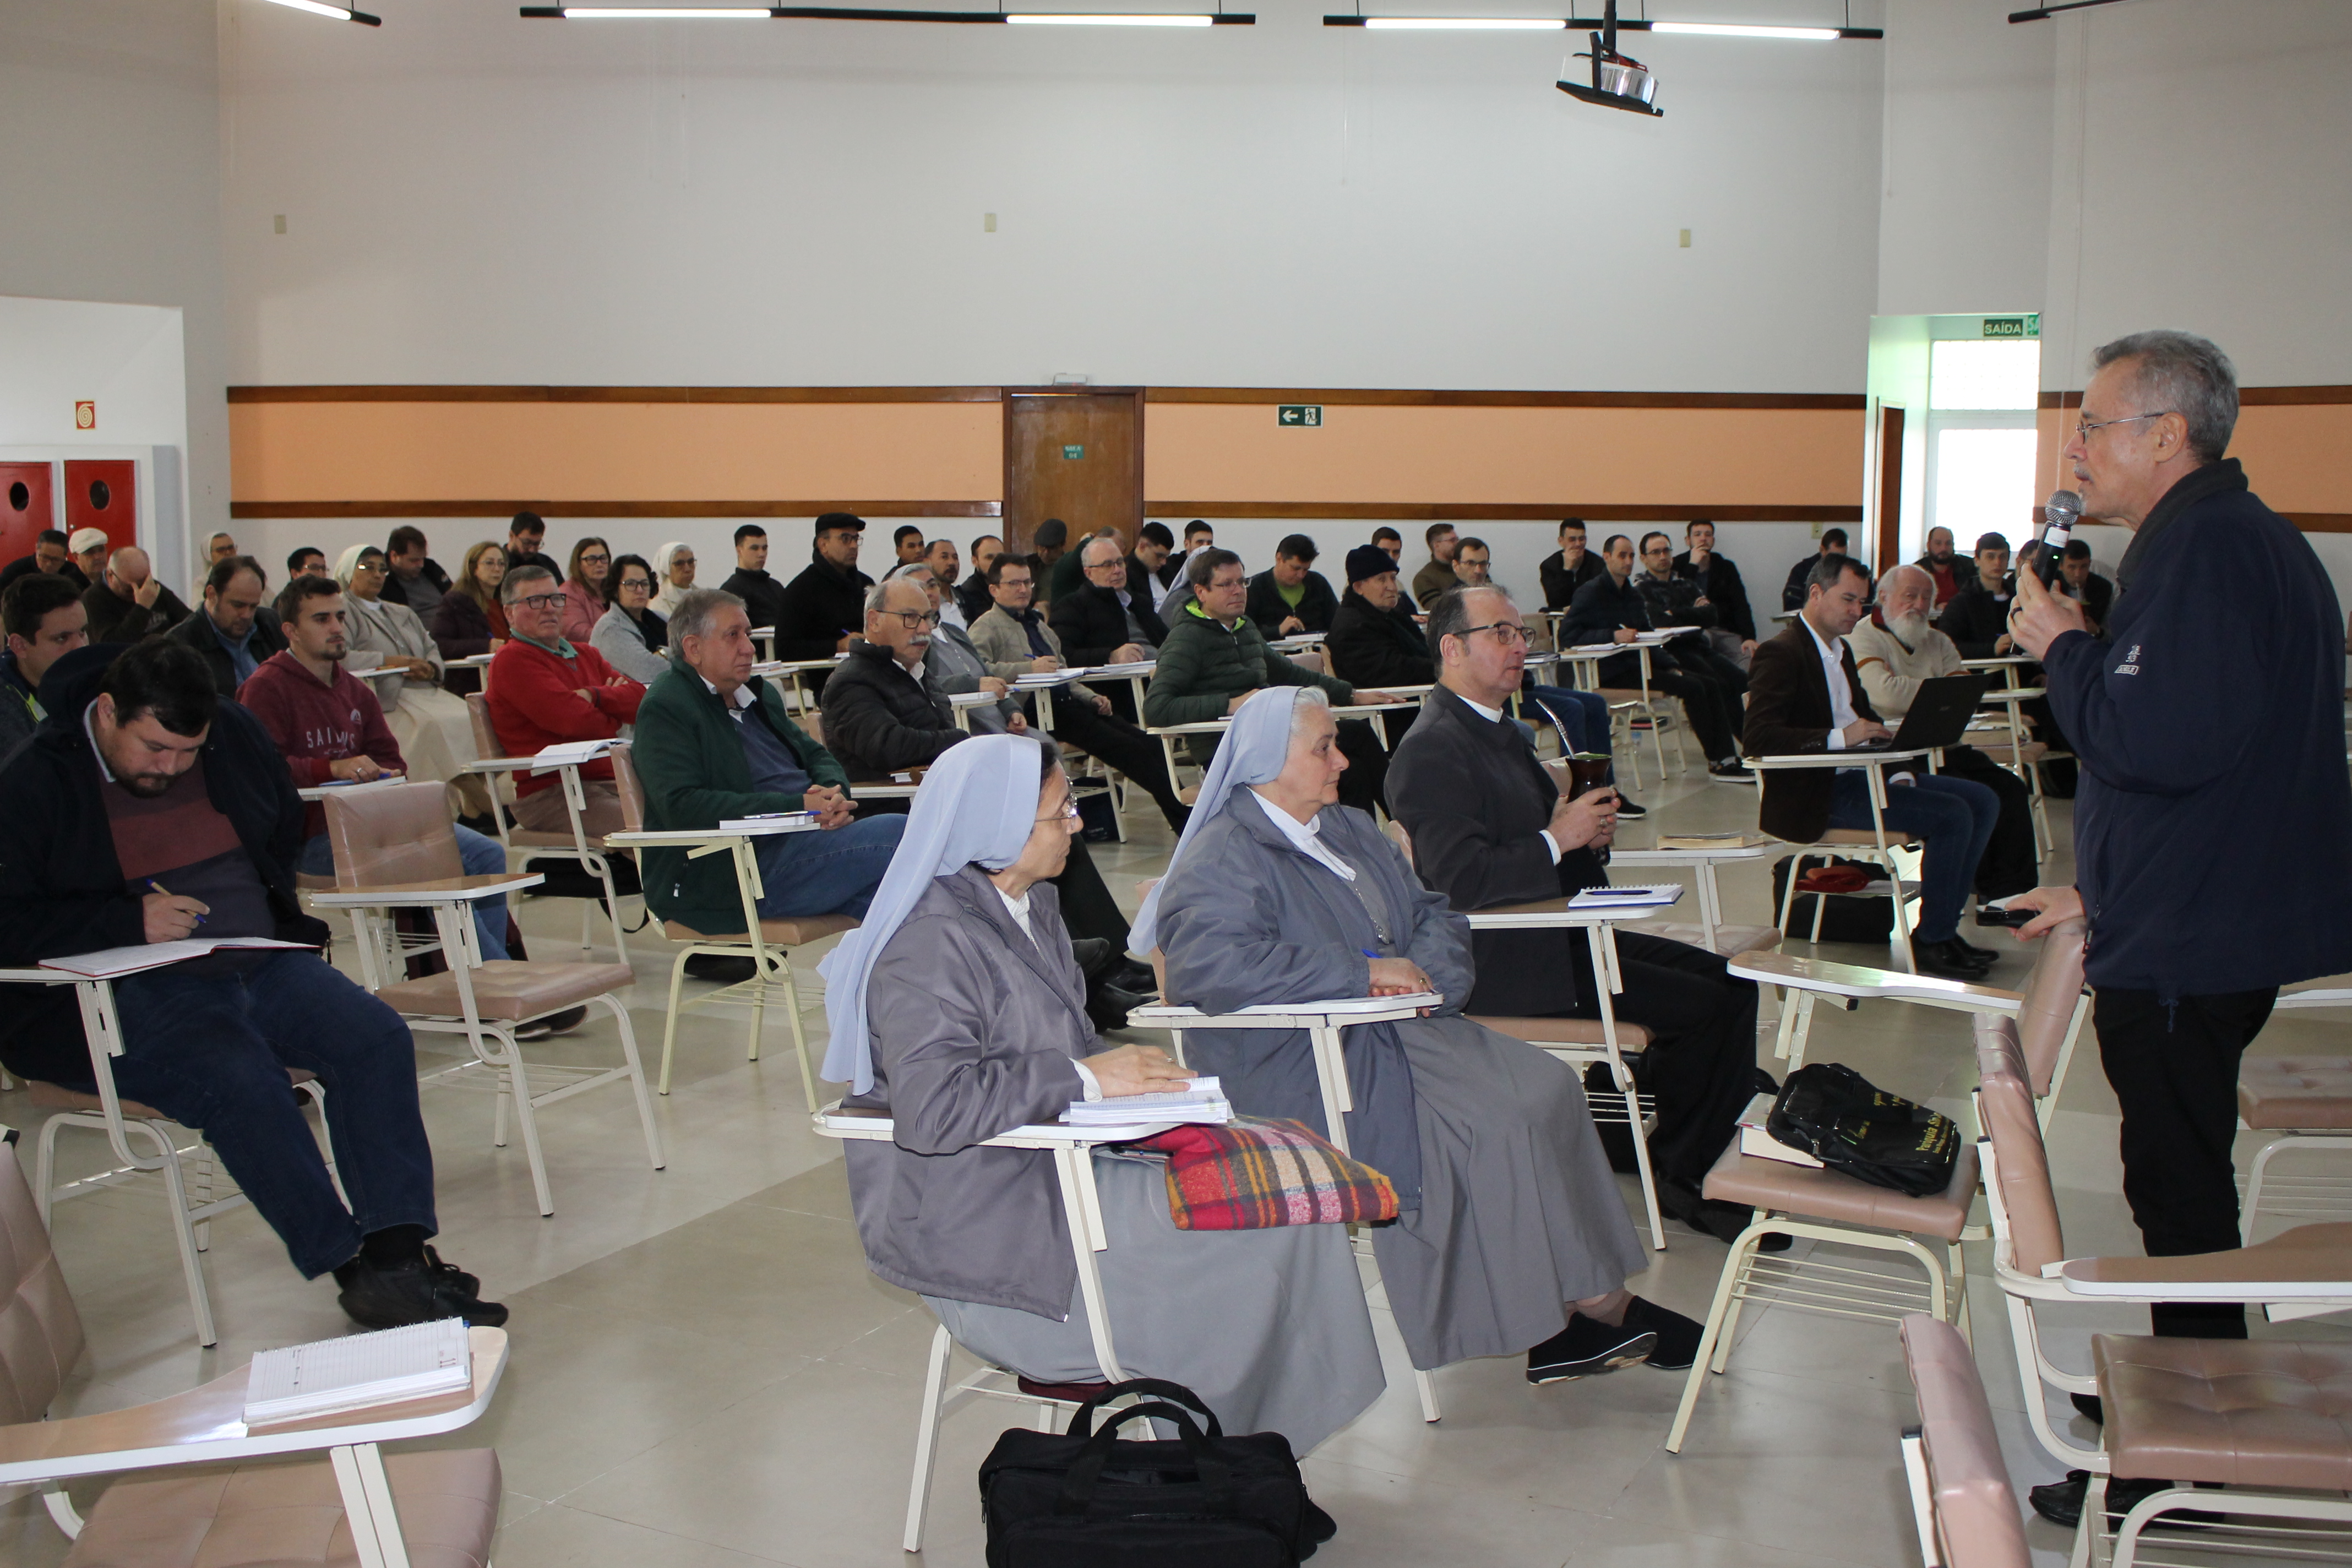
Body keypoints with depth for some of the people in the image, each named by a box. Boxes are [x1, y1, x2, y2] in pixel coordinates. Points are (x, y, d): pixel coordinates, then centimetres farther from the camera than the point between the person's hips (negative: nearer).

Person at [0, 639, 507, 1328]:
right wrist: (129, 921, -21)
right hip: (125, 996, -5)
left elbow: (286, 826, 28)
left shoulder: (236, 735, 9)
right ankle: (354, 1269, -26)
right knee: (240, 1079, -33)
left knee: (377, 1039, -19)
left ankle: (398, 1259, -24)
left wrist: (272, 907, 13)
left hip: (263, 963, 5)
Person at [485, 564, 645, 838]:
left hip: (611, 781, 8)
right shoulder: (511, 661, -3)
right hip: (551, 793, -8)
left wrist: (596, 696, -10)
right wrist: (613, 710, 6)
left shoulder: (586, 655, 23)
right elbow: (574, 720, -14)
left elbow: (639, 699, 9)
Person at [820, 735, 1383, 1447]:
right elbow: (933, 1108, -30)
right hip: (980, 1221, -10)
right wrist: (1084, 1079, -24)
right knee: (1250, 1232, -14)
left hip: (1055, 1160, 10)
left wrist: (1128, 1068, -1)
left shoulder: (1034, 907, 11)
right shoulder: (931, 944, -20)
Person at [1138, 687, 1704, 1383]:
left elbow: (1434, 914, 18)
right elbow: (1211, 963, -26)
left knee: (1545, 1087, -12)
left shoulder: (1351, 830, 19)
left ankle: (1587, 1302, -13)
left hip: (1400, 1031, 8)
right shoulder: (1221, 860, -8)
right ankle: (1593, 1306, -8)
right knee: (1493, 1124, -23)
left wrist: (1423, 970, -7)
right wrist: (1364, 972, -22)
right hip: (1305, 1071, -8)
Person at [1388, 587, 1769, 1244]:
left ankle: (1690, 1157, 10)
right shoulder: (1432, 751, -15)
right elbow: (1460, 878, -25)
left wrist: (1588, 826, 2)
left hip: (1563, 935, 10)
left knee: (1729, 982, 2)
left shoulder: (1503, 732, 17)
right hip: (1507, 963, -10)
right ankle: (1682, 1174, 4)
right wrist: (1558, 839, -21)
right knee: (1706, 1005, -15)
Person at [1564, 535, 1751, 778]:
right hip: (1613, 671, -8)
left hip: (1639, 662, 8)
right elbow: (1567, 634, -15)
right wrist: (1614, 636, -24)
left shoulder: (1634, 595, 20)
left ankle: (1727, 758, -15)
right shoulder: (1590, 593, -4)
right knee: (1692, 687, -22)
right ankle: (1718, 761, -14)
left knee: (1711, 683, -10)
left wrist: (1671, 665, 5)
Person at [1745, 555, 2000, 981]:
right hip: (1821, 791, -10)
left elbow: (1866, 718, 18)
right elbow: (1760, 737, -24)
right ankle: (1931, 941, -6)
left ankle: (1942, 926, 7)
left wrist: (1899, 771, 0)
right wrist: (1840, 738, -28)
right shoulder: (1781, 654, -13)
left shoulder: (1841, 650, 17)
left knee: (1983, 801, 4)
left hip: (1865, 772, 10)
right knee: (1952, 817, -19)